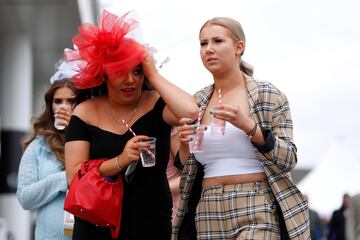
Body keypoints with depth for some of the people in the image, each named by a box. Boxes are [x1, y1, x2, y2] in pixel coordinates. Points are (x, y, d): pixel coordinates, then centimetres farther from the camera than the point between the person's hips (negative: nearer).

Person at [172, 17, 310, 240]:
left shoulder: (268, 95, -1)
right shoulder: (197, 103, 10)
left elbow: (288, 160, -6)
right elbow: (185, 169, 15)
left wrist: (248, 126, -18)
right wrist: (185, 146, -7)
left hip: (256, 212, -4)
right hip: (208, 216, 4)